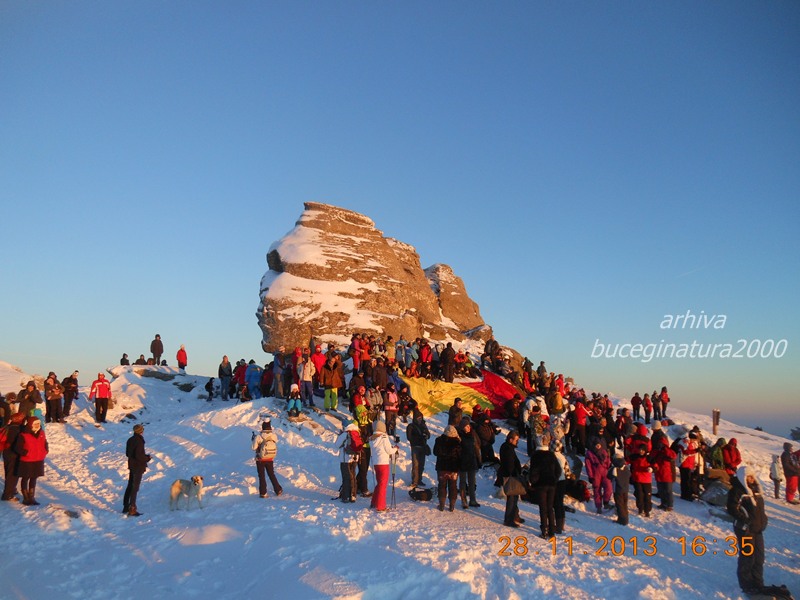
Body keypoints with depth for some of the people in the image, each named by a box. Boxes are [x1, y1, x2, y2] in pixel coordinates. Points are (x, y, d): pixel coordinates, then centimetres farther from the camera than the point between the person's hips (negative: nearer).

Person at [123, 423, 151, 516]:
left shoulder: (130, 440, 5)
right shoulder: (139, 441, -22)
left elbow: (127, 453, 13)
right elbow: (139, 455, -26)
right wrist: (147, 458, -8)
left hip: (131, 466, 9)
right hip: (138, 467, -9)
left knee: (130, 486, 18)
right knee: (135, 488, -3)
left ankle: (126, 506, 27)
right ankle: (132, 509, 0)